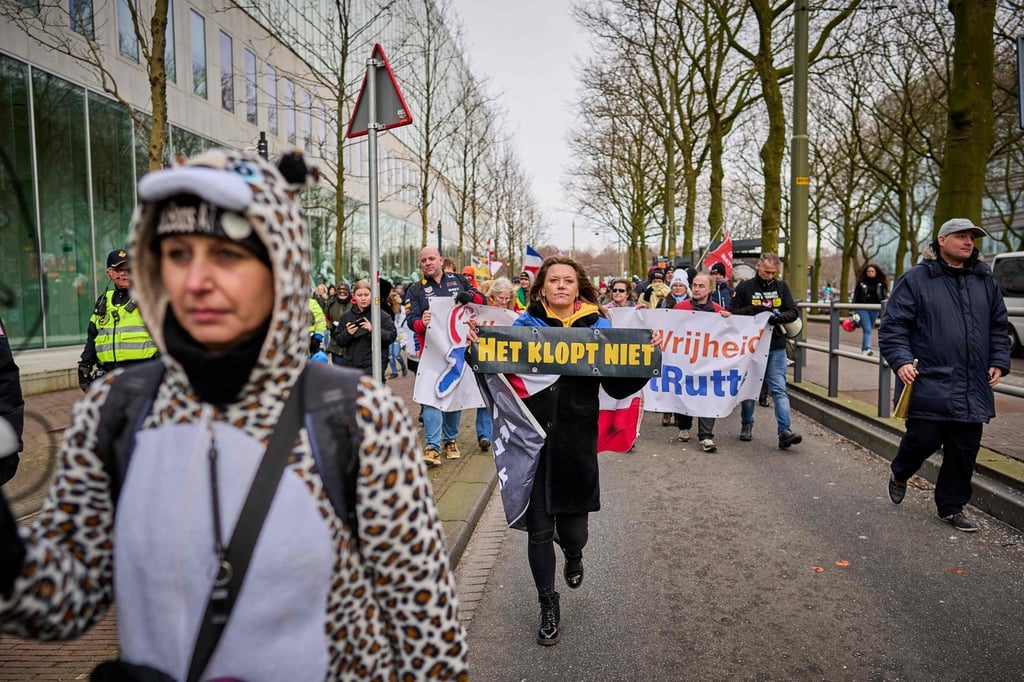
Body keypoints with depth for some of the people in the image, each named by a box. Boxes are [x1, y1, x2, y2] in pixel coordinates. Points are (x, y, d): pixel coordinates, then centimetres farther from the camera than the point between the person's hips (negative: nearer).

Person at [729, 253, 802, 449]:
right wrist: (754, 309, -18)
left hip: (776, 348, 1)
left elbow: (793, 311, 6)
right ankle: (746, 425, 27)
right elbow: (731, 312, -3)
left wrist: (779, 317, -15)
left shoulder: (781, 287, 9)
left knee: (779, 389, -6)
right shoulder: (745, 287, 0)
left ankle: (785, 432, -10)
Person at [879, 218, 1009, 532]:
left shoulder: (984, 280, 13)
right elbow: (892, 326, -6)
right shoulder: (915, 279, -3)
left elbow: (998, 327, 20)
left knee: (965, 450, 8)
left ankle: (952, 507, 24)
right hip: (929, 385, -5)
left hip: (972, 389, 5)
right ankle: (899, 475, 31)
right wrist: (901, 361, -17)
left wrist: (999, 362, 9)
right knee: (923, 440, -2)